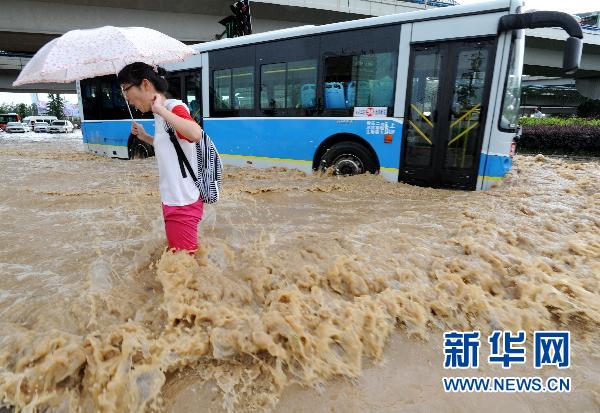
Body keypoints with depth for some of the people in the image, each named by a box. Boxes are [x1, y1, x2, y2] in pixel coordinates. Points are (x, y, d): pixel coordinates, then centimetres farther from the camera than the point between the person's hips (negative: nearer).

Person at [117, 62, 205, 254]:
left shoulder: (175, 107, -15)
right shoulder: (160, 116, 11)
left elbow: (195, 134, -38)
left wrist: (160, 109, -27)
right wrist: (145, 137, 13)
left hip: (182, 203, -9)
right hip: (172, 200, 9)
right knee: (175, 254, 20)